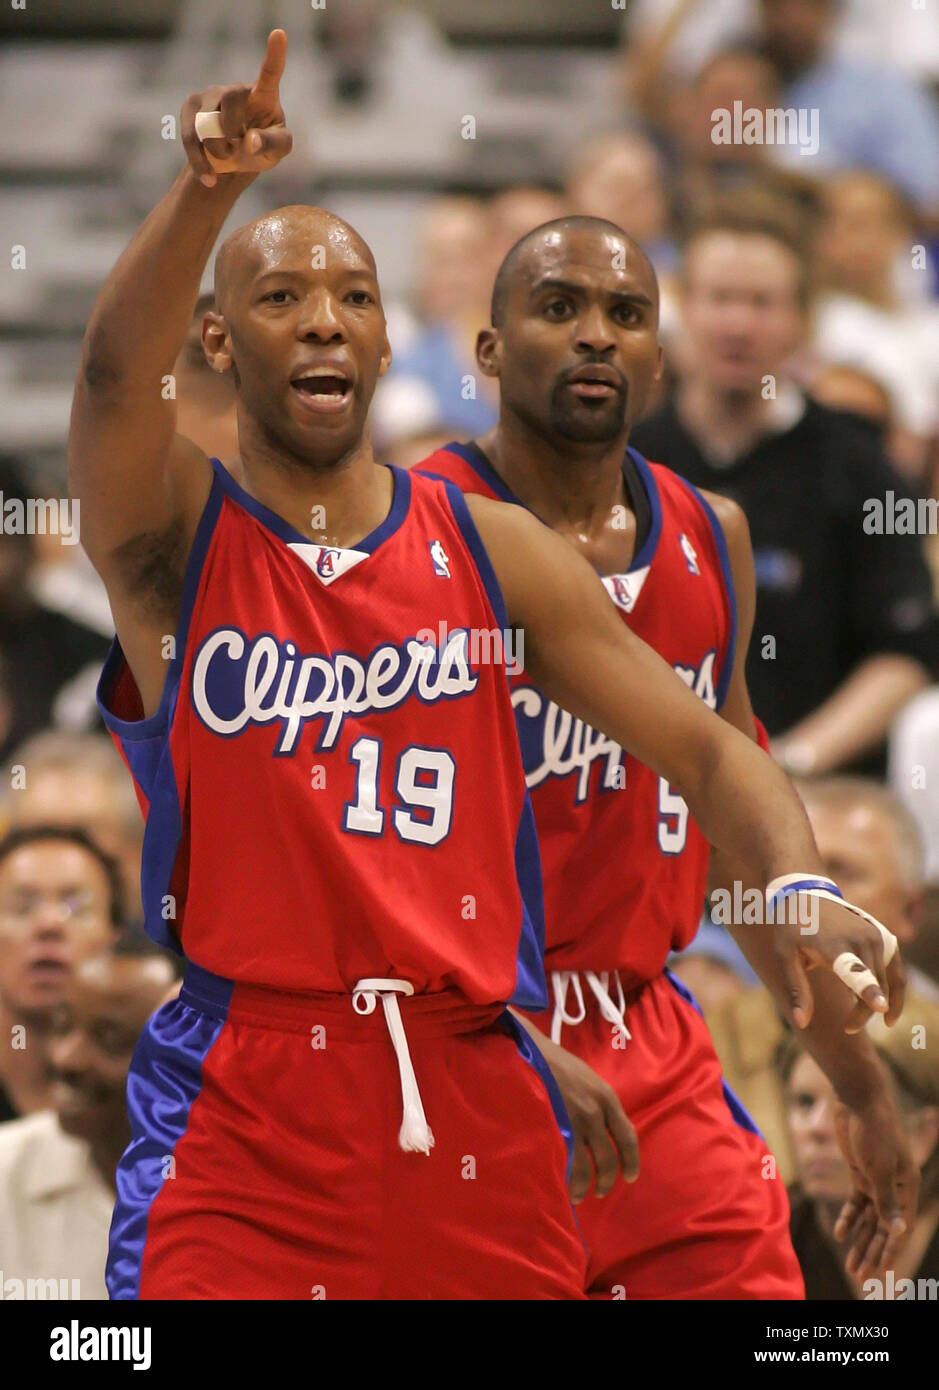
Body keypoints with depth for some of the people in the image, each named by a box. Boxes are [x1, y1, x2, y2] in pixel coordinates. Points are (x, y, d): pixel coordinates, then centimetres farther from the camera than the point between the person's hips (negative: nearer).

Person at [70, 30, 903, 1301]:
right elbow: (116, 375, -20)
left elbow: (706, 749, 5)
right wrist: (207, 190, -39)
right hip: (243, 1112, -3)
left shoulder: (493, 551, 9)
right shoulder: (174, 538, 1)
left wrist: (801, 892, -16)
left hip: (477, 1101, 3)